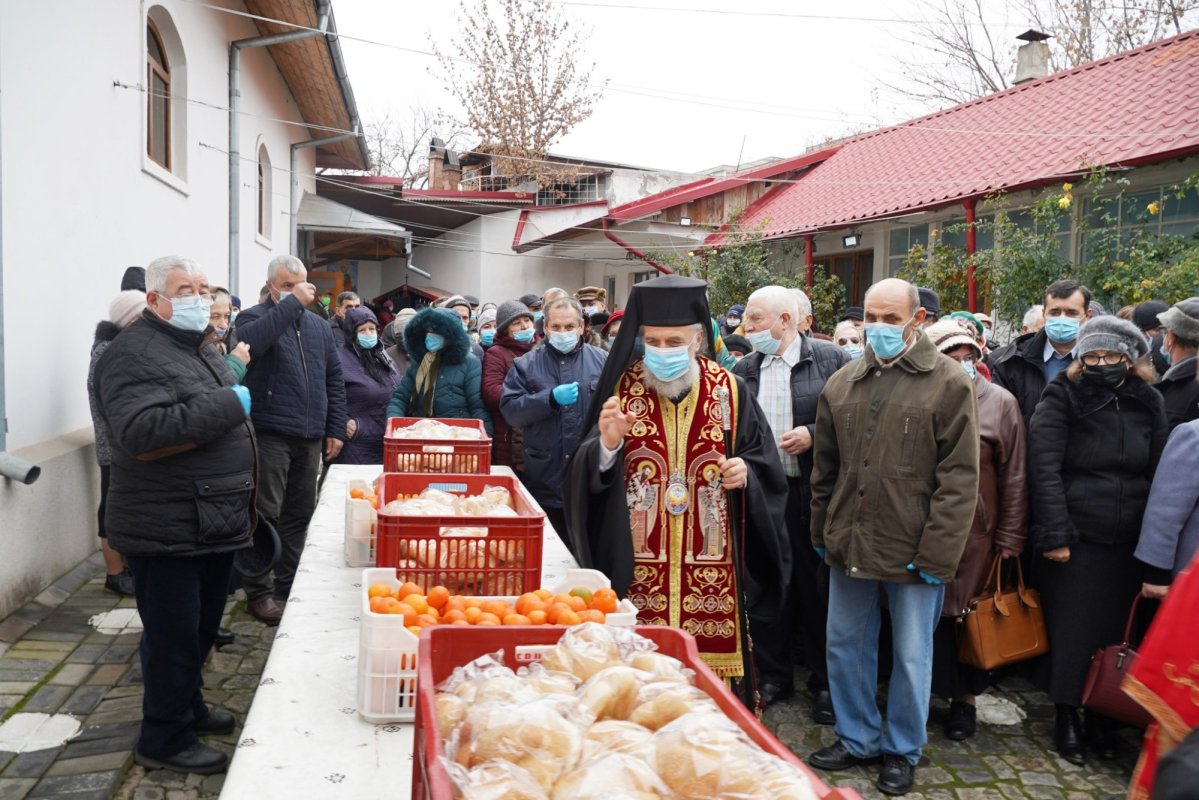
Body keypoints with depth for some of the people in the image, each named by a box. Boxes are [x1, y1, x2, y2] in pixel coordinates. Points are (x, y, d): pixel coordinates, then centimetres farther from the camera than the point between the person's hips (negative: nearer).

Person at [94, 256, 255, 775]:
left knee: (201, 628, 20)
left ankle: (188, 706, 38)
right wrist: (226, 405, -26)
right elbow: (142, 432, -29)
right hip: (167, 532, -9)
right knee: (173, 635, 2)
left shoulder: (199, 351, 16)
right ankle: (165, 740, 17)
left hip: (213, 525, 9)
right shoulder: (135, 353, -15)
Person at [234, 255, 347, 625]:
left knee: (300, 514, 12)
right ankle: (258, 592, 7)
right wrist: (292, 303, -23)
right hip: (269, 434, -5)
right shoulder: (255, 317, -1)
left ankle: (289, 583, 24)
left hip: (310, 438, 5)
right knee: (265, 514, -2)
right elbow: (250, 340, -26)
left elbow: (334, 380, 17)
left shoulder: (319, 326, 15)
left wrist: (335, 429, 10)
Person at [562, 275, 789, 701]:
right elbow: (587, 476, -4)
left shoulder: (730, 391, 2)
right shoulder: (622, 387, -1)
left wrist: (746, 470, -13)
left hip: (713, 579, 1)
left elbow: (766, 463, 8)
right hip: (636, 572, -1)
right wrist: (607, 445, -24)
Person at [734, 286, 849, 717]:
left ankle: (826, 682, 22)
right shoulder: (744, 369, 10)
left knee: (818, 588, 6)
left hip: (814, 492, -4)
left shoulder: (830, 359, -4)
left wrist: (814, 435, -14)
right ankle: (773, 674, 27)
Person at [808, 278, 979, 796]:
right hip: (849, 545, 5)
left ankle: (902, 750, 30)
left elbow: (959, 479, -11)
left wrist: (937, 554, -15)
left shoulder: (949, 384, -8)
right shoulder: (842, 384, 7)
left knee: (911, 656, 10)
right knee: (845, 647, 15)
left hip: (912, 552, -4)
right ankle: (856, 738, 35)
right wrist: (821, 534, 12)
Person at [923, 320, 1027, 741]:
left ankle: (965, 699, 29)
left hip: (976, 531, 0)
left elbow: (1015, 476, 0)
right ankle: (933, 690, 27)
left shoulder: (1000, 402, -2)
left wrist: (1009, 539, -1)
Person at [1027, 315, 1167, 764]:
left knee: (1116, 630, 7)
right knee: (1070, 631, 5)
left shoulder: (1147, 403, 8)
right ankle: (1066, 718, 21)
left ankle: (1102, 715, 24)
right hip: (1074, 538, -3)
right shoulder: (1063, 397, -4)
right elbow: (1044, 468, -10)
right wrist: (1054, 534, -15)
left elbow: (1159, 473, 10)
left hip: (1127, 543, 3)